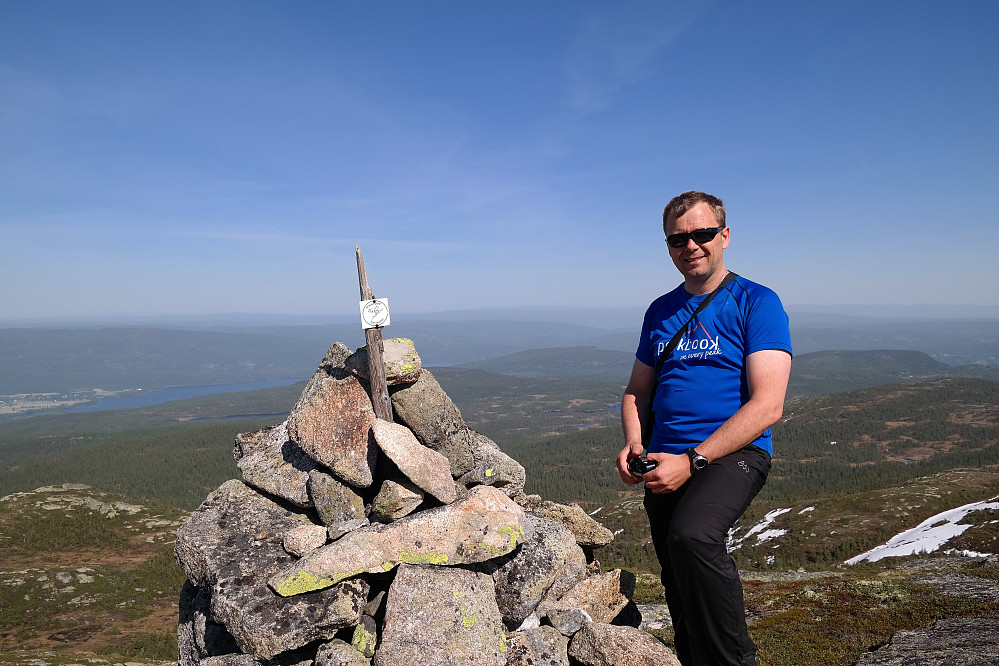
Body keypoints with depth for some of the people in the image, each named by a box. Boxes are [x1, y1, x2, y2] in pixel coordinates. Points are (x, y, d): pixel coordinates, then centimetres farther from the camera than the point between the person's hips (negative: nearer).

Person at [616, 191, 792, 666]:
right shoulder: (661, 311, 13)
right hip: (665, 463, 6)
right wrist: (633, 444, -2)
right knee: (680, 587, 10)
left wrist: (693, 460, -20)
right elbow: (637, 391, 19)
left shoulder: (756, 302, -3)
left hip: (733, 453, -5)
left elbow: (767, 405, -12)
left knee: (692, 535, -32)